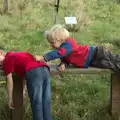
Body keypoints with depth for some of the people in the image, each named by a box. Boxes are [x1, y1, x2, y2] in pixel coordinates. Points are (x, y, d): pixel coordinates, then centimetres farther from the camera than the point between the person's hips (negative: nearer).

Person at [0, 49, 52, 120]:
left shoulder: (7, 60, 15)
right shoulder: (19, 54, 38)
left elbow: (10, 81, 14)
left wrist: (10, 99, 22)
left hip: (33, 73, -7)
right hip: (45, 70, 7)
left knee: (36, 105, 0)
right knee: (46, 105, 9)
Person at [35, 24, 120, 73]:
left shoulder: (68, 44, -29)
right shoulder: (64, 45, 2)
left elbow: (57, 54, -44)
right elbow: (65, 60, 3)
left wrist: (42, 58, -51)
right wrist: (63, 64, -23)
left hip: (96, 54, -9)